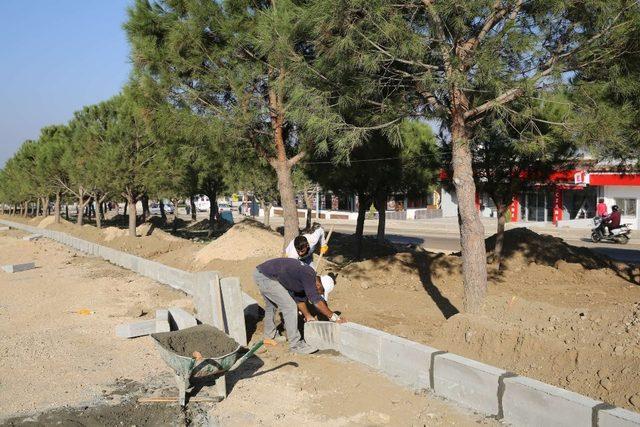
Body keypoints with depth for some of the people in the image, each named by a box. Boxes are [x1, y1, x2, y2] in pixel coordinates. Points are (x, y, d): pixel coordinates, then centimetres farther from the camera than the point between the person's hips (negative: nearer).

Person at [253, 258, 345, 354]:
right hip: (266, 277, -10)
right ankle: (296, 345, -1)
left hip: (259, 272, 10)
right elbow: (316, 301, -16)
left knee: (271, 305, 29)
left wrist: (308, 316, 35)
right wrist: (334, 317, -10)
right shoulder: (308, 275, -14)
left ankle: (269, 336, 46)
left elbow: (300, 298, 27)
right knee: (289, 306, -8)